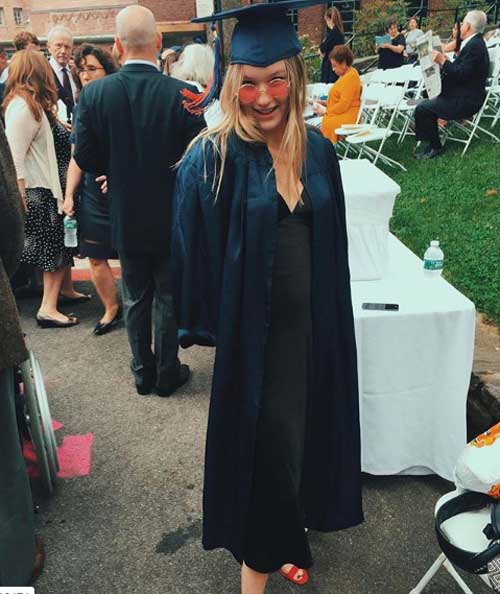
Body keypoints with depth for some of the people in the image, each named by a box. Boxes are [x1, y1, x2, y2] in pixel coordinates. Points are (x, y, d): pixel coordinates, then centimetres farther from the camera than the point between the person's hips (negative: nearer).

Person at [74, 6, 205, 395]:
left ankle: (143, 373, 30)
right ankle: (167, 373, 26)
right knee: (168, 298, 14)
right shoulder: (181, 94, -17)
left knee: (135, 298, 17)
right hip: (171, 217, -2)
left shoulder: (93, 94, -11)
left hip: (126, 217, 2)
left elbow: (86, 159, -5)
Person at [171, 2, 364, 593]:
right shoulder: (212, 159, -13)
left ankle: (285, 531, 46)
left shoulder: (317, 150, 2)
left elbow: (332, 241, 9)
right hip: (251, 330, -5)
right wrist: (203, 327, -9)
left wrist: (334, 314, 10)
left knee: (305, 428, 19)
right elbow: (196, 251, -10)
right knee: (264, 441, 7)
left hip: (315, 325, 5)